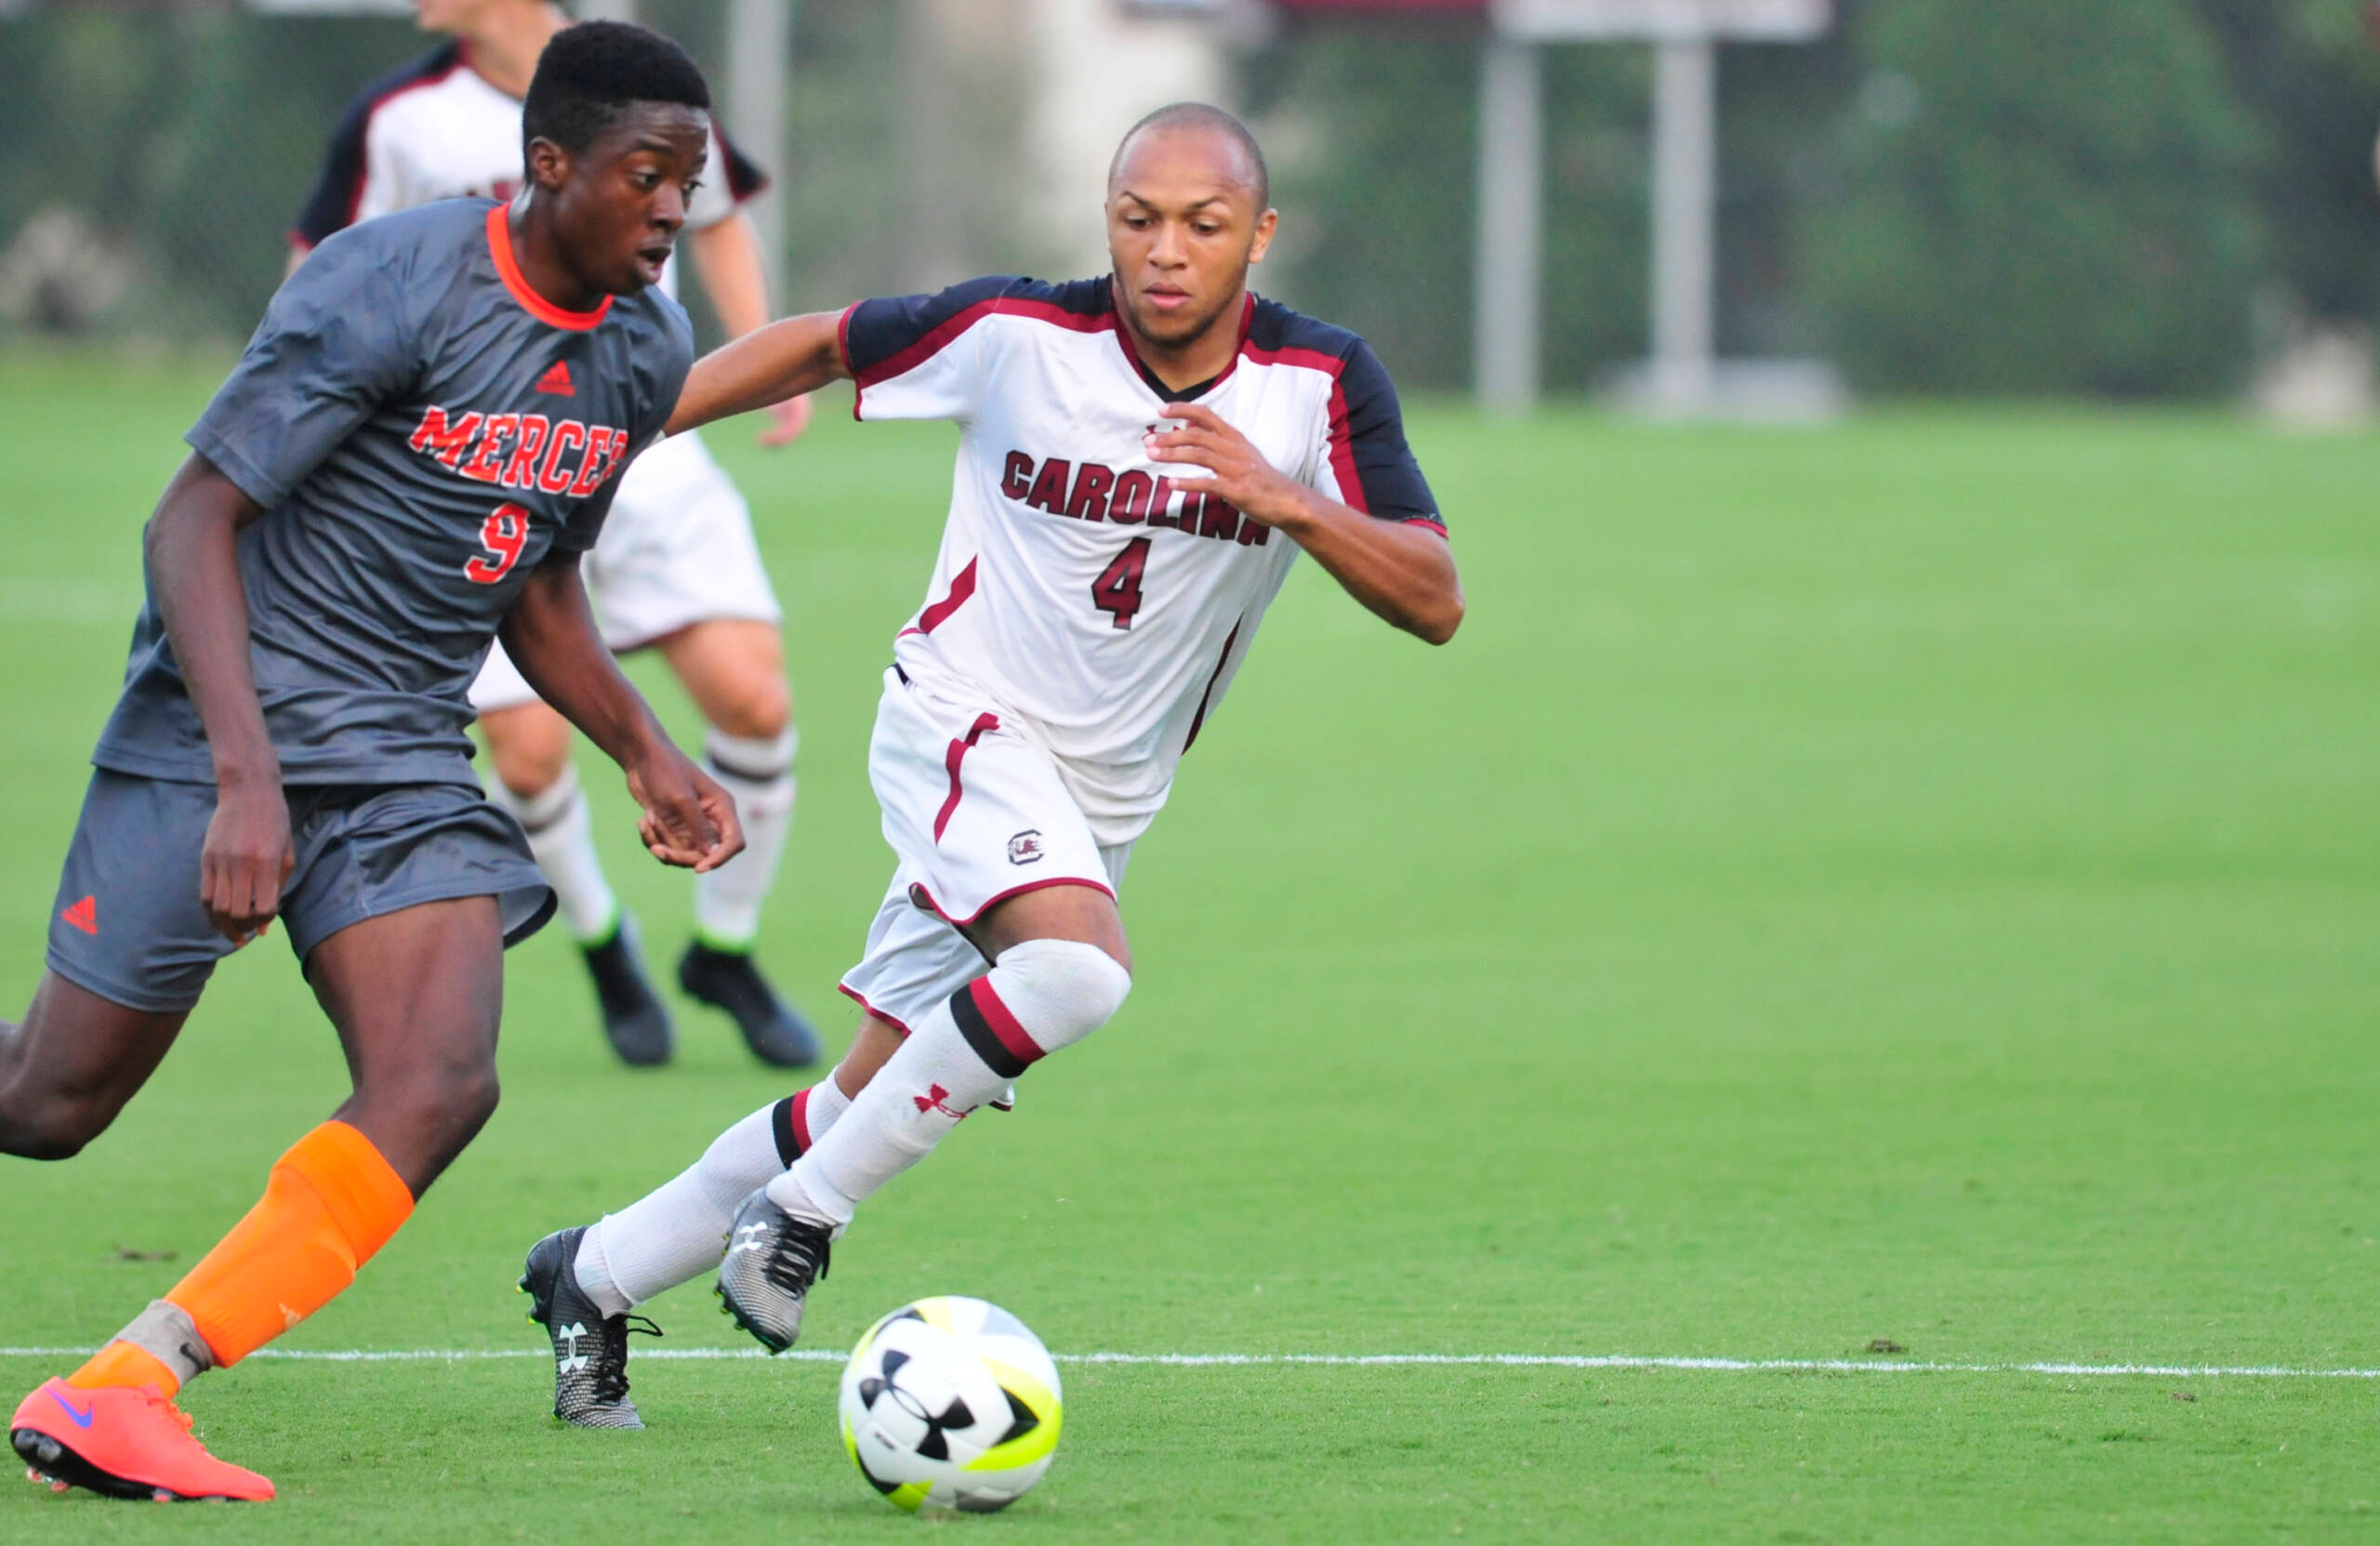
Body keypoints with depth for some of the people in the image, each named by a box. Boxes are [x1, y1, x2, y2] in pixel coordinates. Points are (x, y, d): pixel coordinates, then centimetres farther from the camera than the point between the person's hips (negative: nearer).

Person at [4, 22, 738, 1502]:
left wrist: (647, 753, 10)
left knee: (439, 1088, -18)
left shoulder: (648, 352, 6)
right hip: (221, 728, -6)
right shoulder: (391, 287, -16)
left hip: (408, 765, 6)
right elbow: (194, 519, -16)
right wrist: (248, 771, -26)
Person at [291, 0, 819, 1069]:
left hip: (651, 458, 1)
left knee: (753, 701, -13)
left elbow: (718, 217, 18)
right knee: (530, 753, -10)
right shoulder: (401, 120, -6)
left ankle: (725, 949, 12)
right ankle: (601, 944, 22)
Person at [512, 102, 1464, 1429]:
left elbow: (1435, 601, -16)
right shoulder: (1016, 335, -16)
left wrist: (1285, 500, -31)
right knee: (1078, 963, -33)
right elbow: (819, 347, 1)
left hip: (1105, 798, 5)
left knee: (878, 1097, 7)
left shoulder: (1323, 385, -11)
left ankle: (596, 1278, 24)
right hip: (966, 719, -4)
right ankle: (806, 1212, -16)